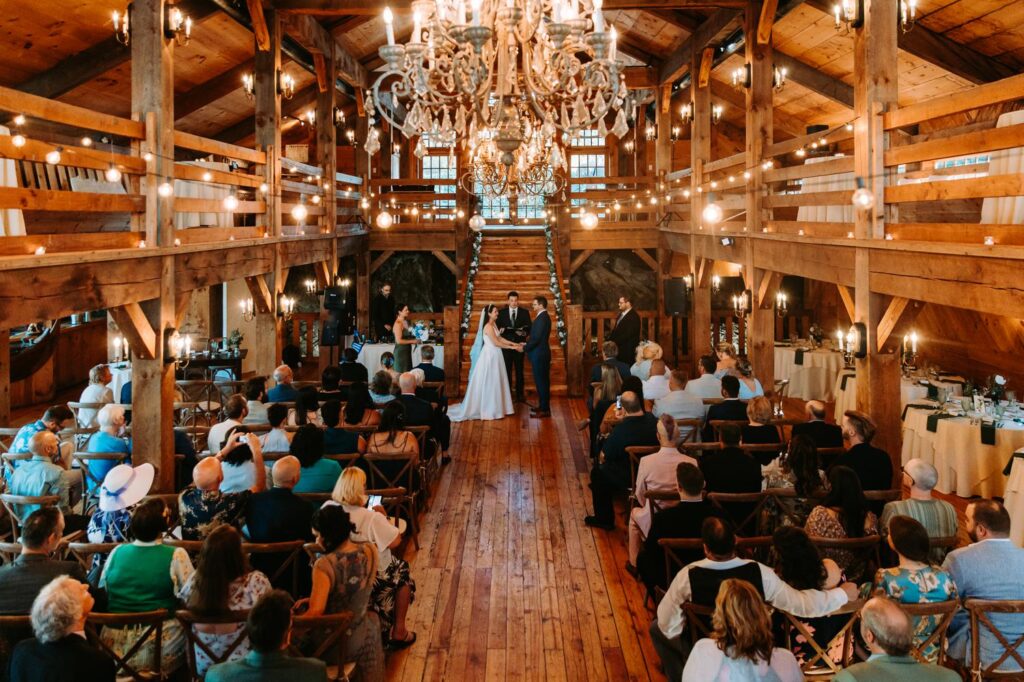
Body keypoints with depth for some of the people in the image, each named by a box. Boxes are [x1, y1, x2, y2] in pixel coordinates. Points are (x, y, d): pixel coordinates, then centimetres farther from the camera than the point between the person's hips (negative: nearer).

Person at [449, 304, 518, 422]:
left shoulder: (493, 324, 9)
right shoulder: (488, 326, -20)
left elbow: (499, 338, 16)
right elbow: (496, 343, -20)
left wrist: (512, 343, 9)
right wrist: (511, 347, -13)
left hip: (494, 355, 9)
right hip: (490, 355, -9)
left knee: (494, 382, 14)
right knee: (489, 382, -1)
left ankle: (493, 407, 22)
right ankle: (489, 409, 7)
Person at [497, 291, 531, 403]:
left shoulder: (524, 313, 4)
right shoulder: (501, 312, 4)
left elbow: (529, 328, 1)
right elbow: (497, 327, 4)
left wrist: (525, 332, -20)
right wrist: (500, 330, -18)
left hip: (519, 345, 0)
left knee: (519, 371, 6)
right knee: (507, 371, 5)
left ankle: (520, 395, 12)